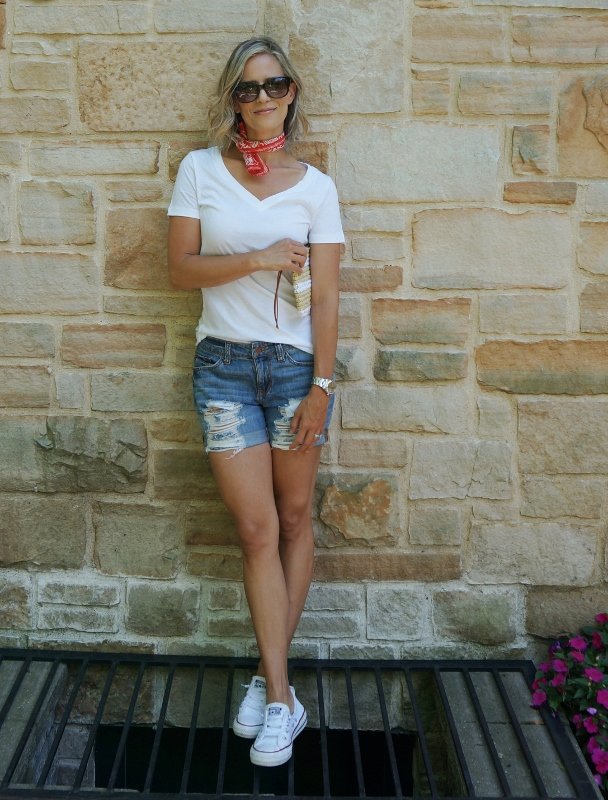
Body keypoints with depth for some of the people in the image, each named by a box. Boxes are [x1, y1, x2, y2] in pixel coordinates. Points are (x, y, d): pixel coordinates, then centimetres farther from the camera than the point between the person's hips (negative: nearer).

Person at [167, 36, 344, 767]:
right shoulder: (199, 170, 2)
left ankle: (268, 678, 22)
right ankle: (281, 696, 7)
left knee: (293, 519, 6)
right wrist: (257, 259, -14)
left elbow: (325, 297, -1)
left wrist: (320, 386, -7)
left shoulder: (314, 186, 2)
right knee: (256, 528, -2)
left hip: (296, 363, 1)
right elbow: (180, 269, -2)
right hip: (223, 364, 0)